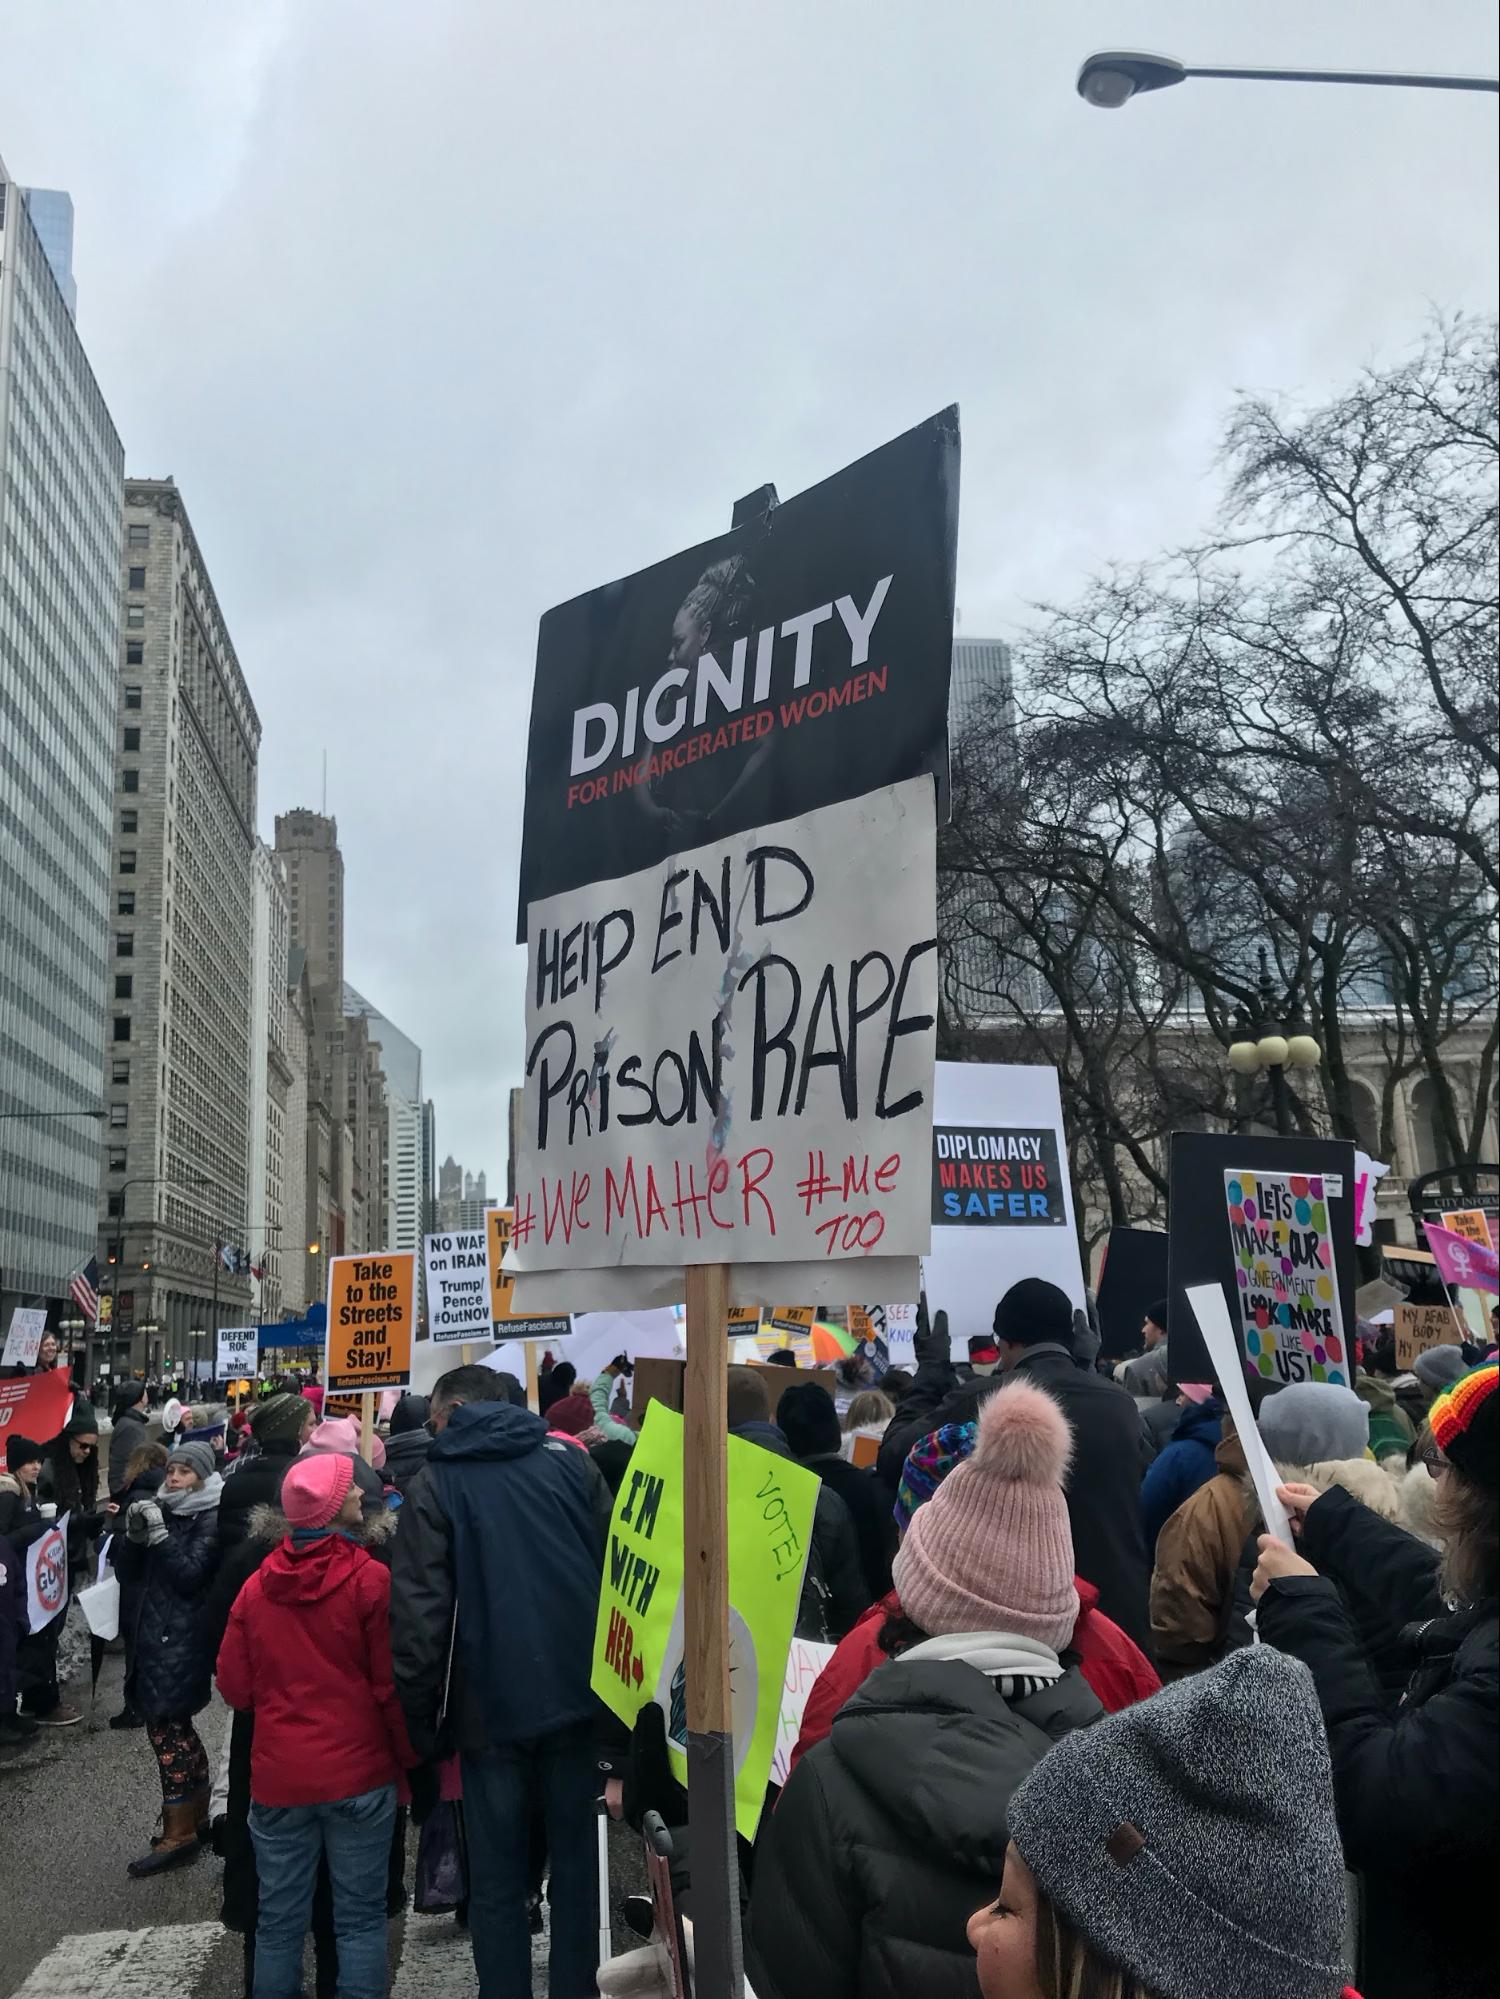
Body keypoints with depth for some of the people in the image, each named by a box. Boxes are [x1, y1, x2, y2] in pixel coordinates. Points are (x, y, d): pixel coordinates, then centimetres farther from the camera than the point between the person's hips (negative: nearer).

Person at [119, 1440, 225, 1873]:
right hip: (155, 1633, 8)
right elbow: (126, 1574, 9)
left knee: (166, 1728, -8)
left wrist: (159, 1534, -22)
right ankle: (197, 1816, 26)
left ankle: (178, 1835, -1)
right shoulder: (161, 1510, 11)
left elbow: (191, 1574, -18)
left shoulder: (211, 1519, -9)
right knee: (177, 1727, 14)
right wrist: (135, 1535, -8)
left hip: (185, 1639, -8)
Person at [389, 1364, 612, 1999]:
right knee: (574, 1857, 15)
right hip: (576, 1690, 3)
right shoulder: (569, 1460, 5)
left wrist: (421, 1720, 1)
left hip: (492, 1705, -2)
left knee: (497, 1875, 11)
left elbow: (418, 1614, -8)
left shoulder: (434, 1486, -3)